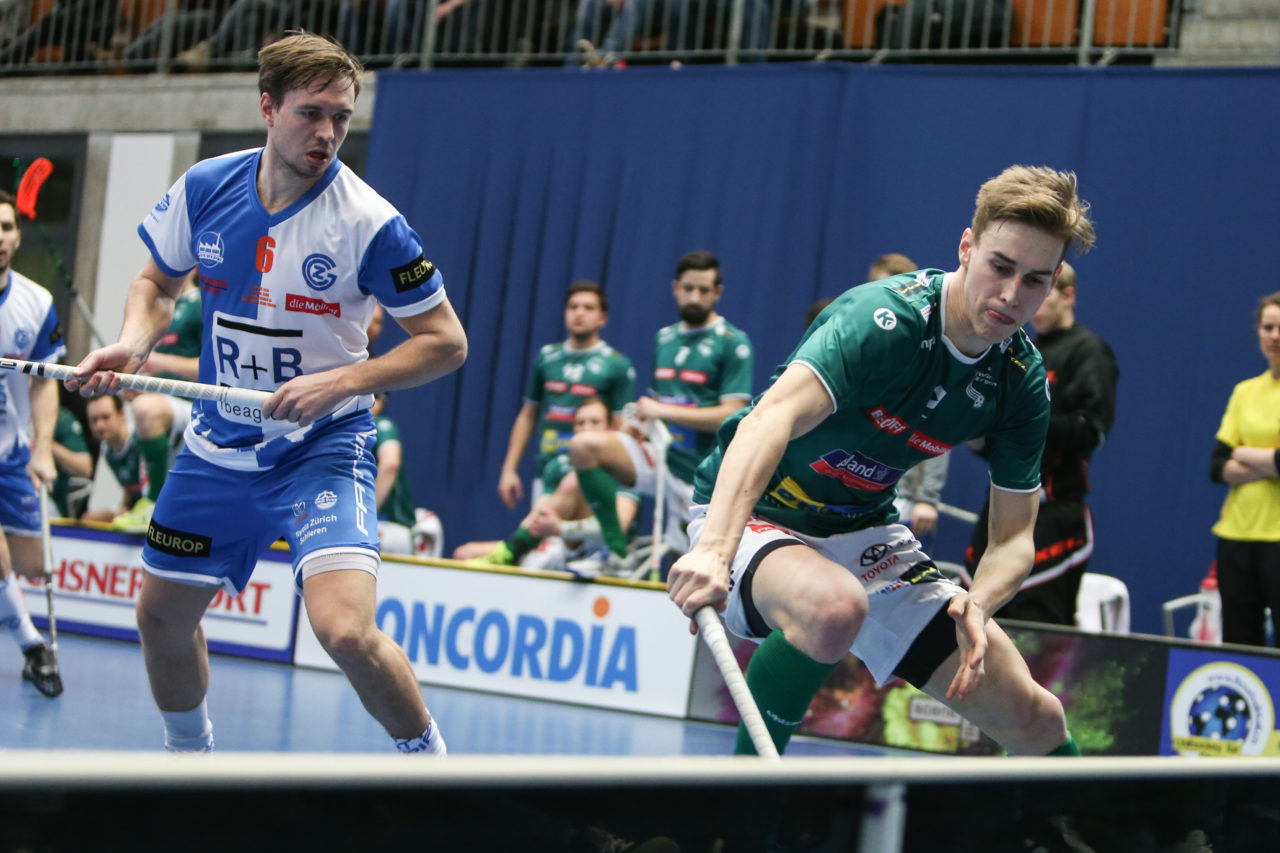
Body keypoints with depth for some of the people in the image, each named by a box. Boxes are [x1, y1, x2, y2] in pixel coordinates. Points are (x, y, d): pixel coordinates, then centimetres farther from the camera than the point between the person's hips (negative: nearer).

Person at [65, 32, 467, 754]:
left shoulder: (368, 223, -18)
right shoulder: (204, 188, -6)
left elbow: (446, 341, -12)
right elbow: (159, 283, 12)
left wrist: (339, 381, -23)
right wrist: (133, 344, -9)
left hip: (324, 446, -5)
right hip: (219, 444, 5)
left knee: (345, 629, -24)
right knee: (162, 615, 14)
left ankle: (431, 764, 0)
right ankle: (190, 755, 42)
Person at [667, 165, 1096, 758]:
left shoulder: (1023, 381, -6)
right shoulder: (886, 319, -27)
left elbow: (1013, 535, -1)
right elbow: (772, 418, -43)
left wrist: (976, 605, -25)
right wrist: (714, 551, -58)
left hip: (865, 534, 6)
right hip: (749, 515, -6)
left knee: (1035, 719, -1)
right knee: (835, 609, -42)